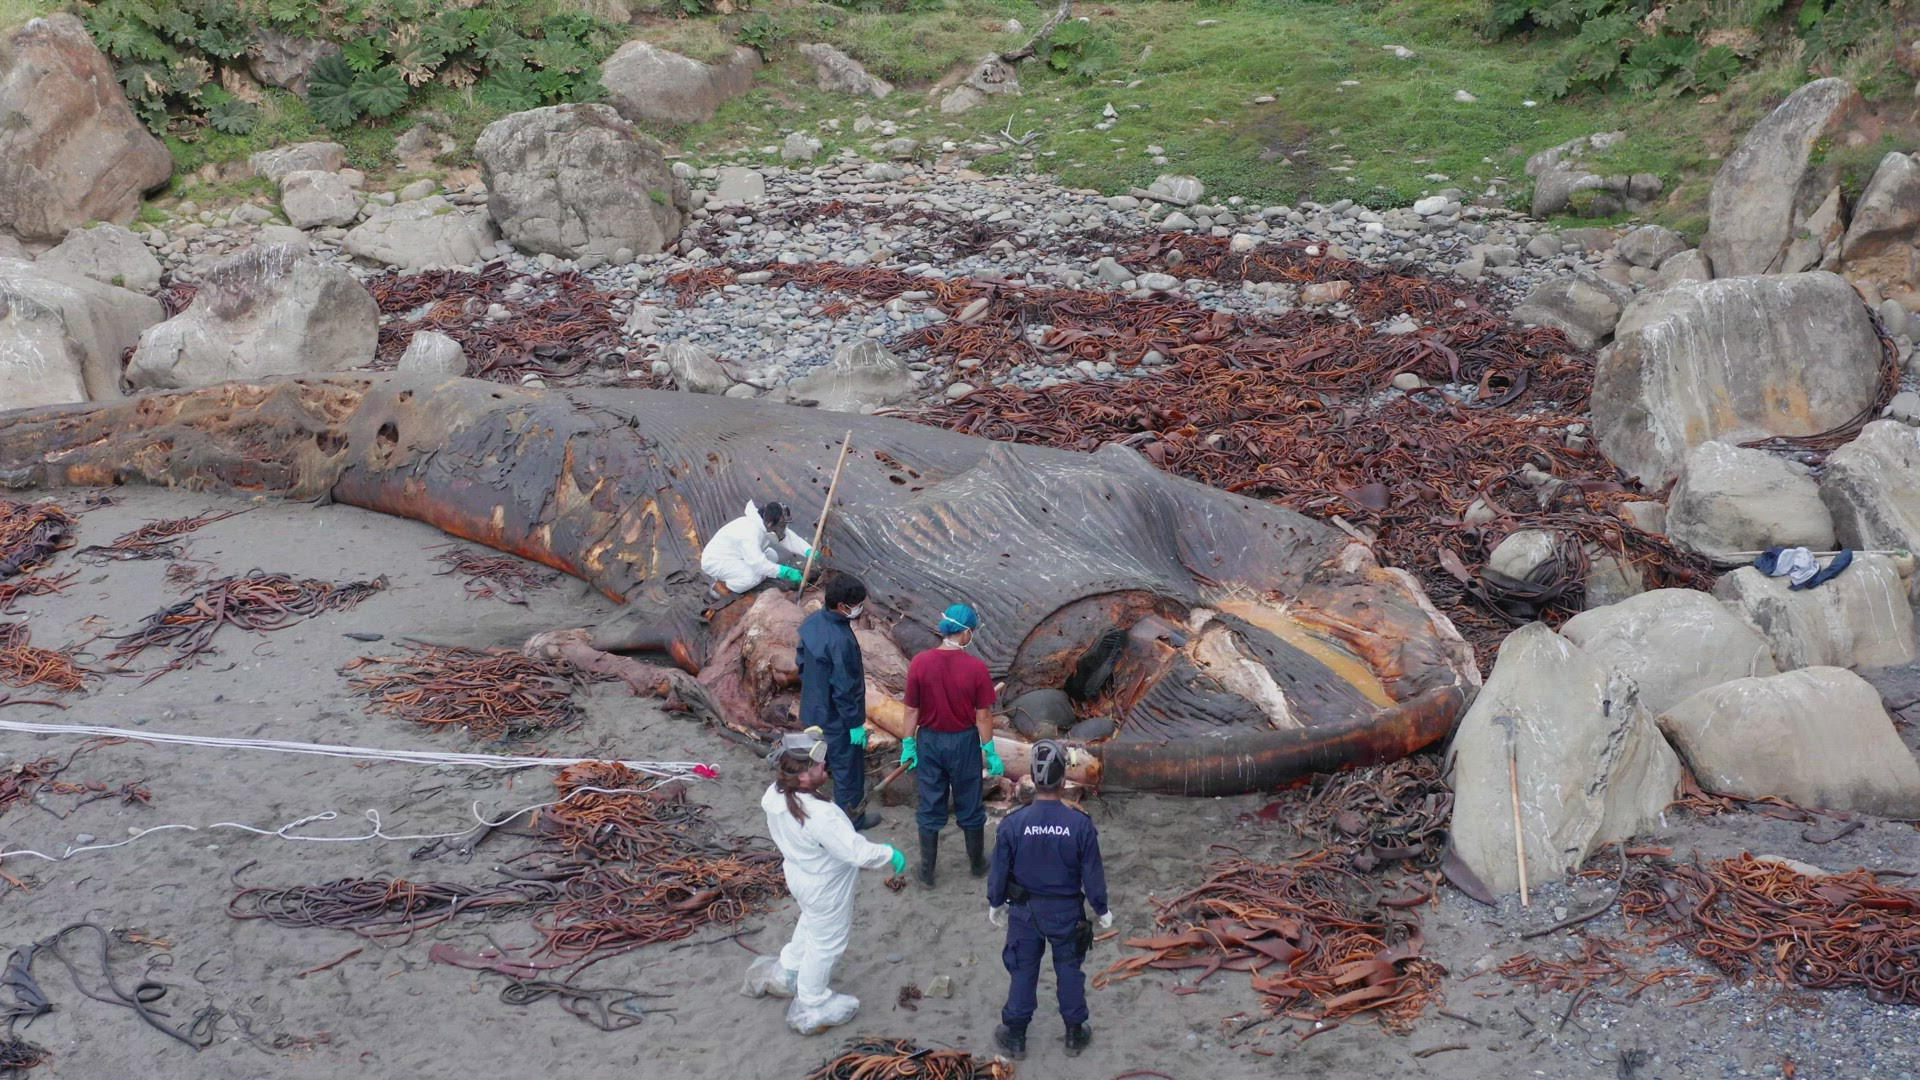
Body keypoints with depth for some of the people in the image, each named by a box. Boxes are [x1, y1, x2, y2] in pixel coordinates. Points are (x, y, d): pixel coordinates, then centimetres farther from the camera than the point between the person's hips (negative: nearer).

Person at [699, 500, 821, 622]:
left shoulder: (765, 523, -8)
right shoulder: (750, 532, -34)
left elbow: (790, 538, -2)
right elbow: (759, 564, -37)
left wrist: (810, 552, -17)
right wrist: (787, 572, -35)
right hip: (715, 561, -10)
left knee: (772, 556, 1)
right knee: (755, 575, -28)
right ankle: (716, 590, -6)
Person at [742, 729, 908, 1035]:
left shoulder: (774, 795, -18)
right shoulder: (820, 816, -42)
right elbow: (859, 852, -34)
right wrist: (890, 855, -16)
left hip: (798, 872, 7)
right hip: (825, 888, -7)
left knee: (811, 924, 35)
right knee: (826, 943, 19)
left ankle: (785, 972, 56)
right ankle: (812, 1007, 41)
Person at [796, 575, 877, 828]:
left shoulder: (813, 622, -6)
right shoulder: (840, 641, -32)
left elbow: (801, 660, 9)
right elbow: (843, 689, -26)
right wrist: (855, 724, -16)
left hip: (813, 710, 8)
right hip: (837, 720, -8)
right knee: (849, 769, 13)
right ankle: (851, 819, 30)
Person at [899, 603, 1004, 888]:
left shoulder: (919, 663, -14)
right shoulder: (976, 668, -19)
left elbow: (912, 710, -6)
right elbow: (982, 716, -12)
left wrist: (909, 745, 6)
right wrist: (991, 752, -1)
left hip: (930, 741, 1)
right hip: (964, 742, -1)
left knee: (930, 808, 13)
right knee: (970, 806, 17)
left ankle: (927, 872, 21)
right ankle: (977, 863, 33)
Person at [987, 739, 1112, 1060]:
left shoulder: (1013, 824, -20)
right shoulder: (1080, 824, -20)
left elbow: (1000, 870, -7)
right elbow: (1093, 874, -10)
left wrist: (995, 903, 11)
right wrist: (1102, 909, 7)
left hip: (1025, 911, 0)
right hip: (1067, 912, 0)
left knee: (1023, 972, 16)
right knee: (1069, 970, 19)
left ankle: (1015, 1037, 28)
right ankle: (1075, 1034, 32)